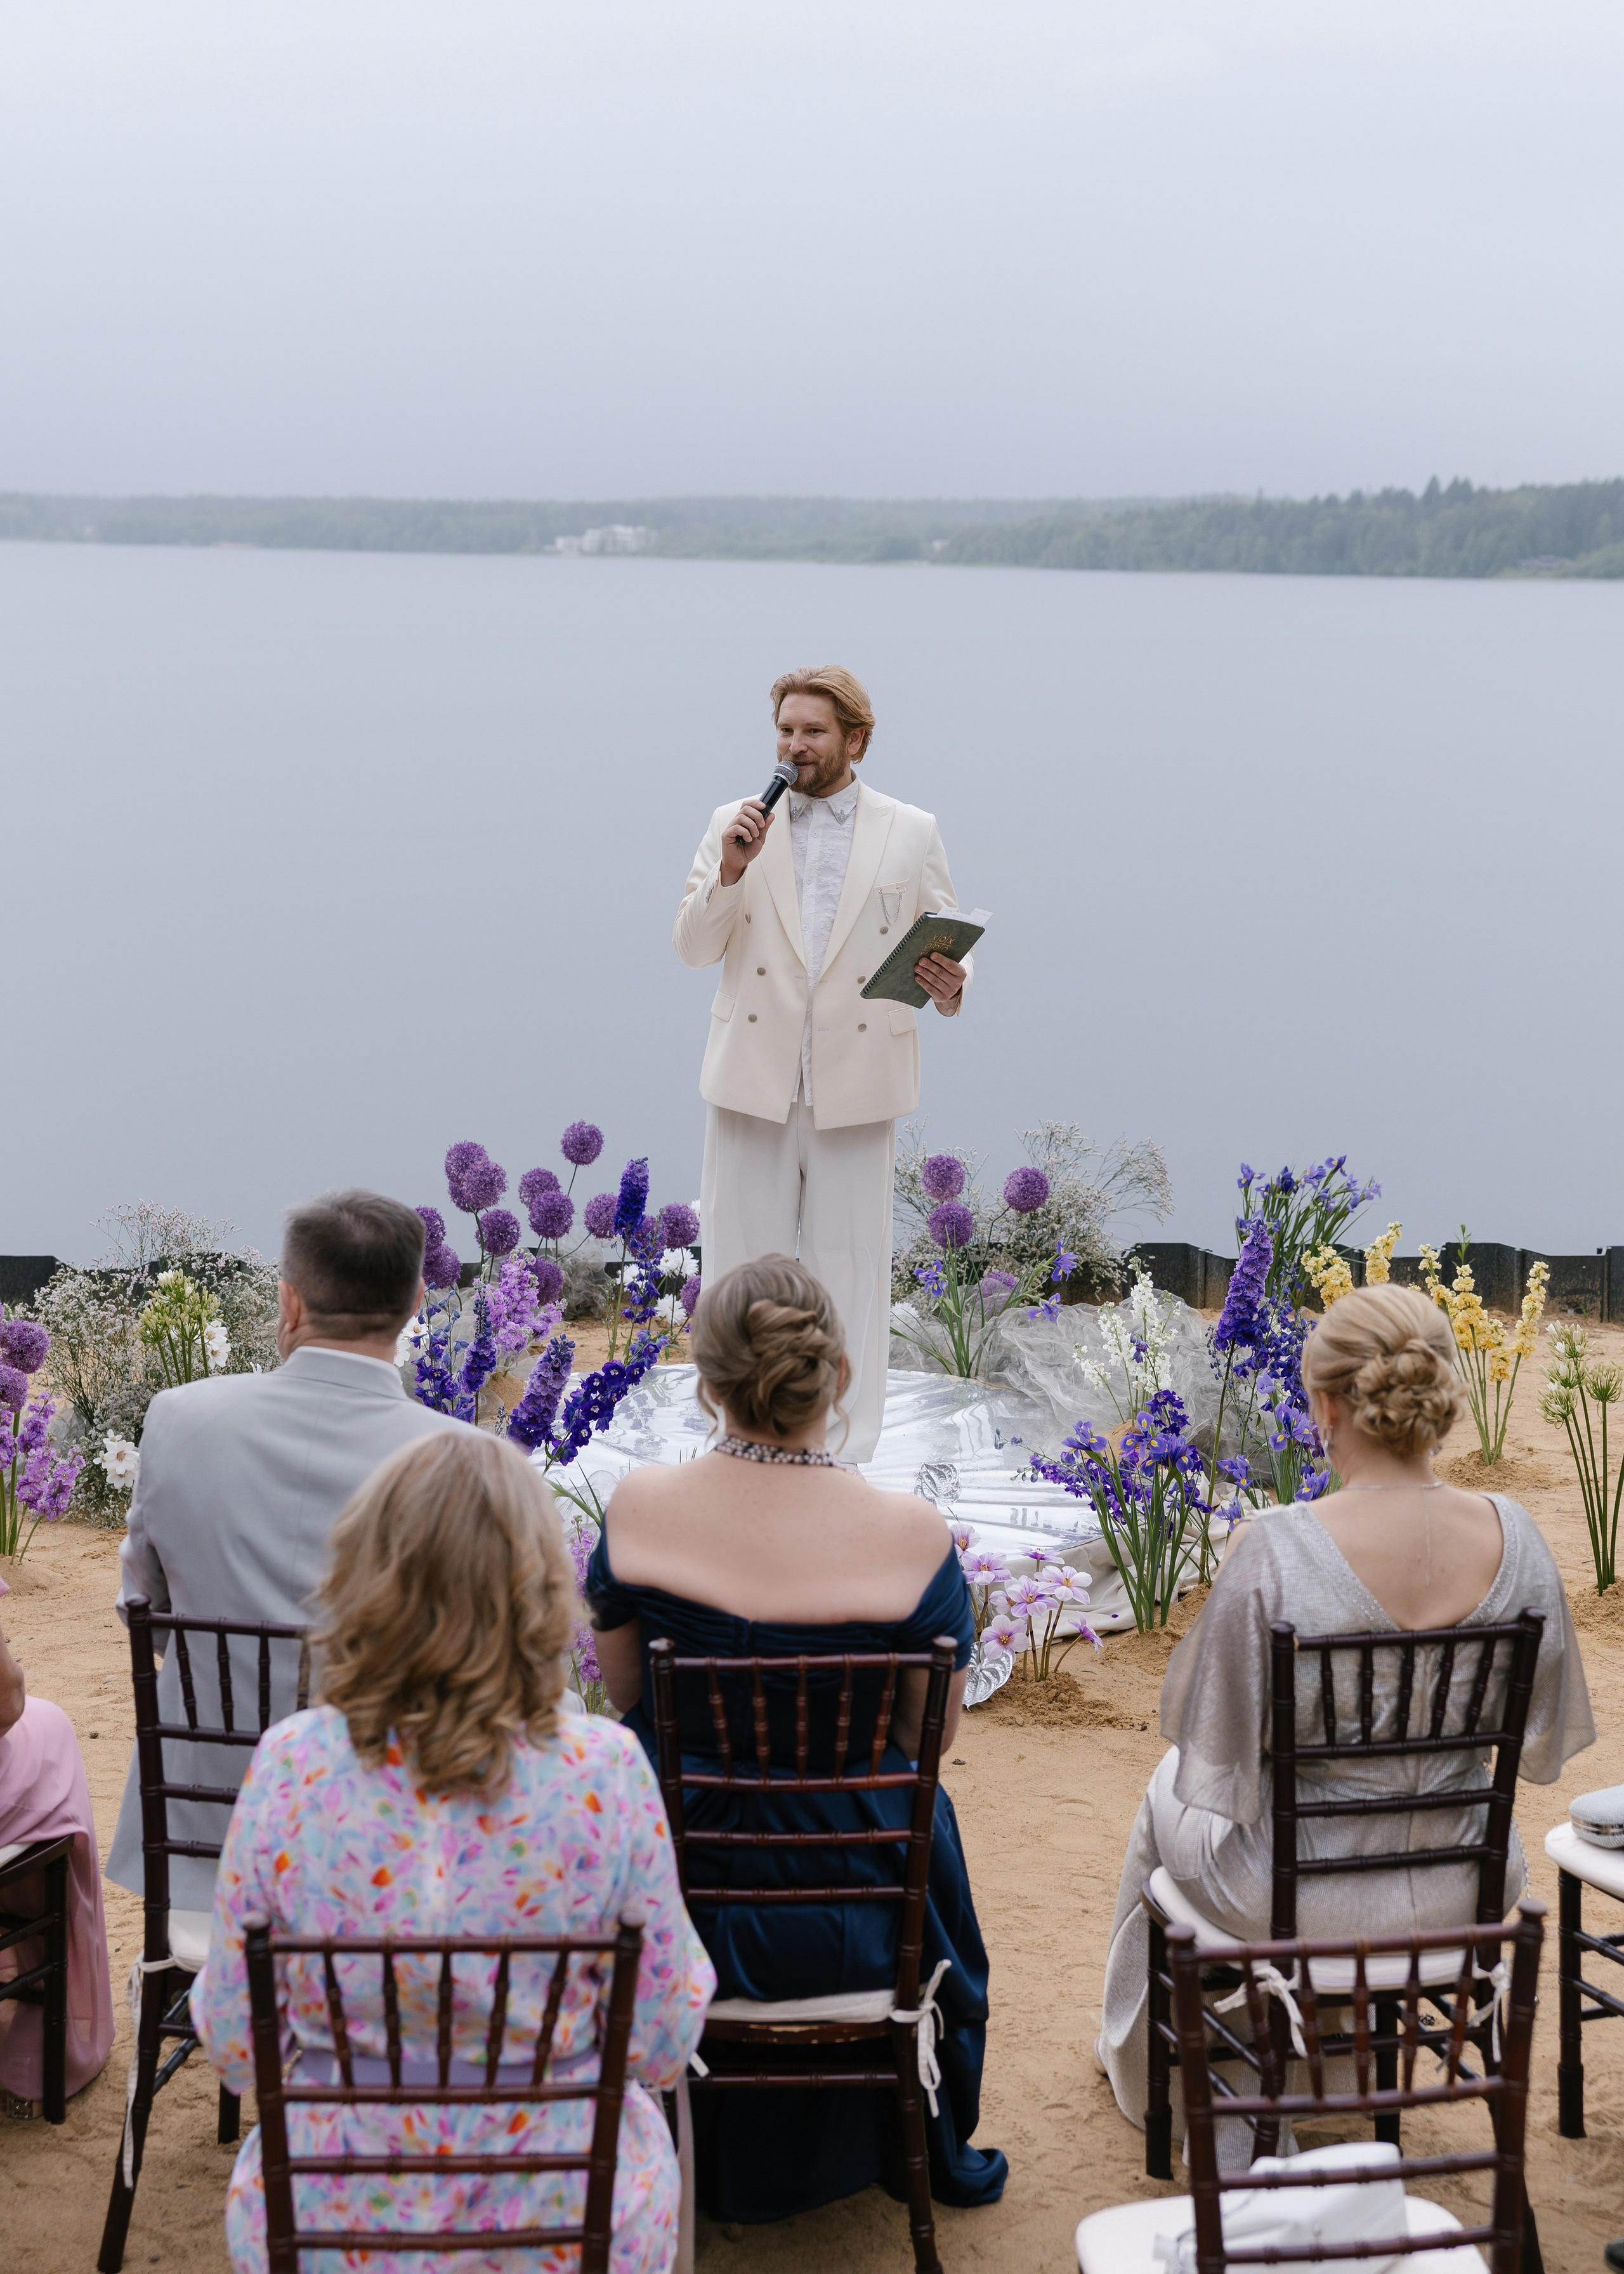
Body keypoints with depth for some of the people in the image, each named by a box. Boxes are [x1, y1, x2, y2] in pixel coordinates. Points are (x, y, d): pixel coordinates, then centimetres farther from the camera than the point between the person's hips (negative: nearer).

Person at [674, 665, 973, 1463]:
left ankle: (844, 1451, 14)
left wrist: (950, 986, -17)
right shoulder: (736, 823, 7)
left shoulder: (912, 834, 6)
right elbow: (693, 947, 3)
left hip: (856, 1086, -1)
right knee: (743, 1263, 6)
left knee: (849, 1267, 4)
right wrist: (729, 872, -14)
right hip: (754, 1081, 1)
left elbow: (948, 946, 6)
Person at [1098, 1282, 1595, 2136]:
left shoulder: (1273, 1547, -27)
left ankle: (1141, 2058, 54)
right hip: (1459, 1897, 4)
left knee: (1171, 1793, 32)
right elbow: (1542, 1742, 0)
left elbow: (1210, 1738, -15)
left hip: (1298, 1901, -3)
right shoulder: (1511, 1535, -13)